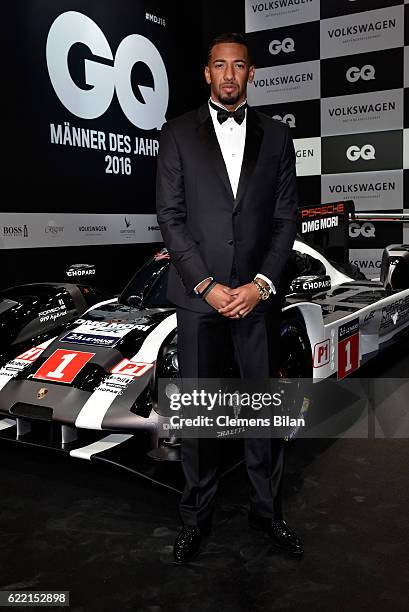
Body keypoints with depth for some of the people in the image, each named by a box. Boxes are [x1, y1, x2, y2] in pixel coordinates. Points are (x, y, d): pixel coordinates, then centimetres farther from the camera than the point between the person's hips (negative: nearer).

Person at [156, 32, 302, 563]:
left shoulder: (277, 136, 9)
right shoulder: (178, 134, 5)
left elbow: (286, 218, 4)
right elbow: (171, 217, -2)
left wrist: (259, 285, -8)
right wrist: (207, 285, -11)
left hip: (258, 294, 1)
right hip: (198, 294, -1)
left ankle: (267, 507, 25)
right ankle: (197, 513, 22)